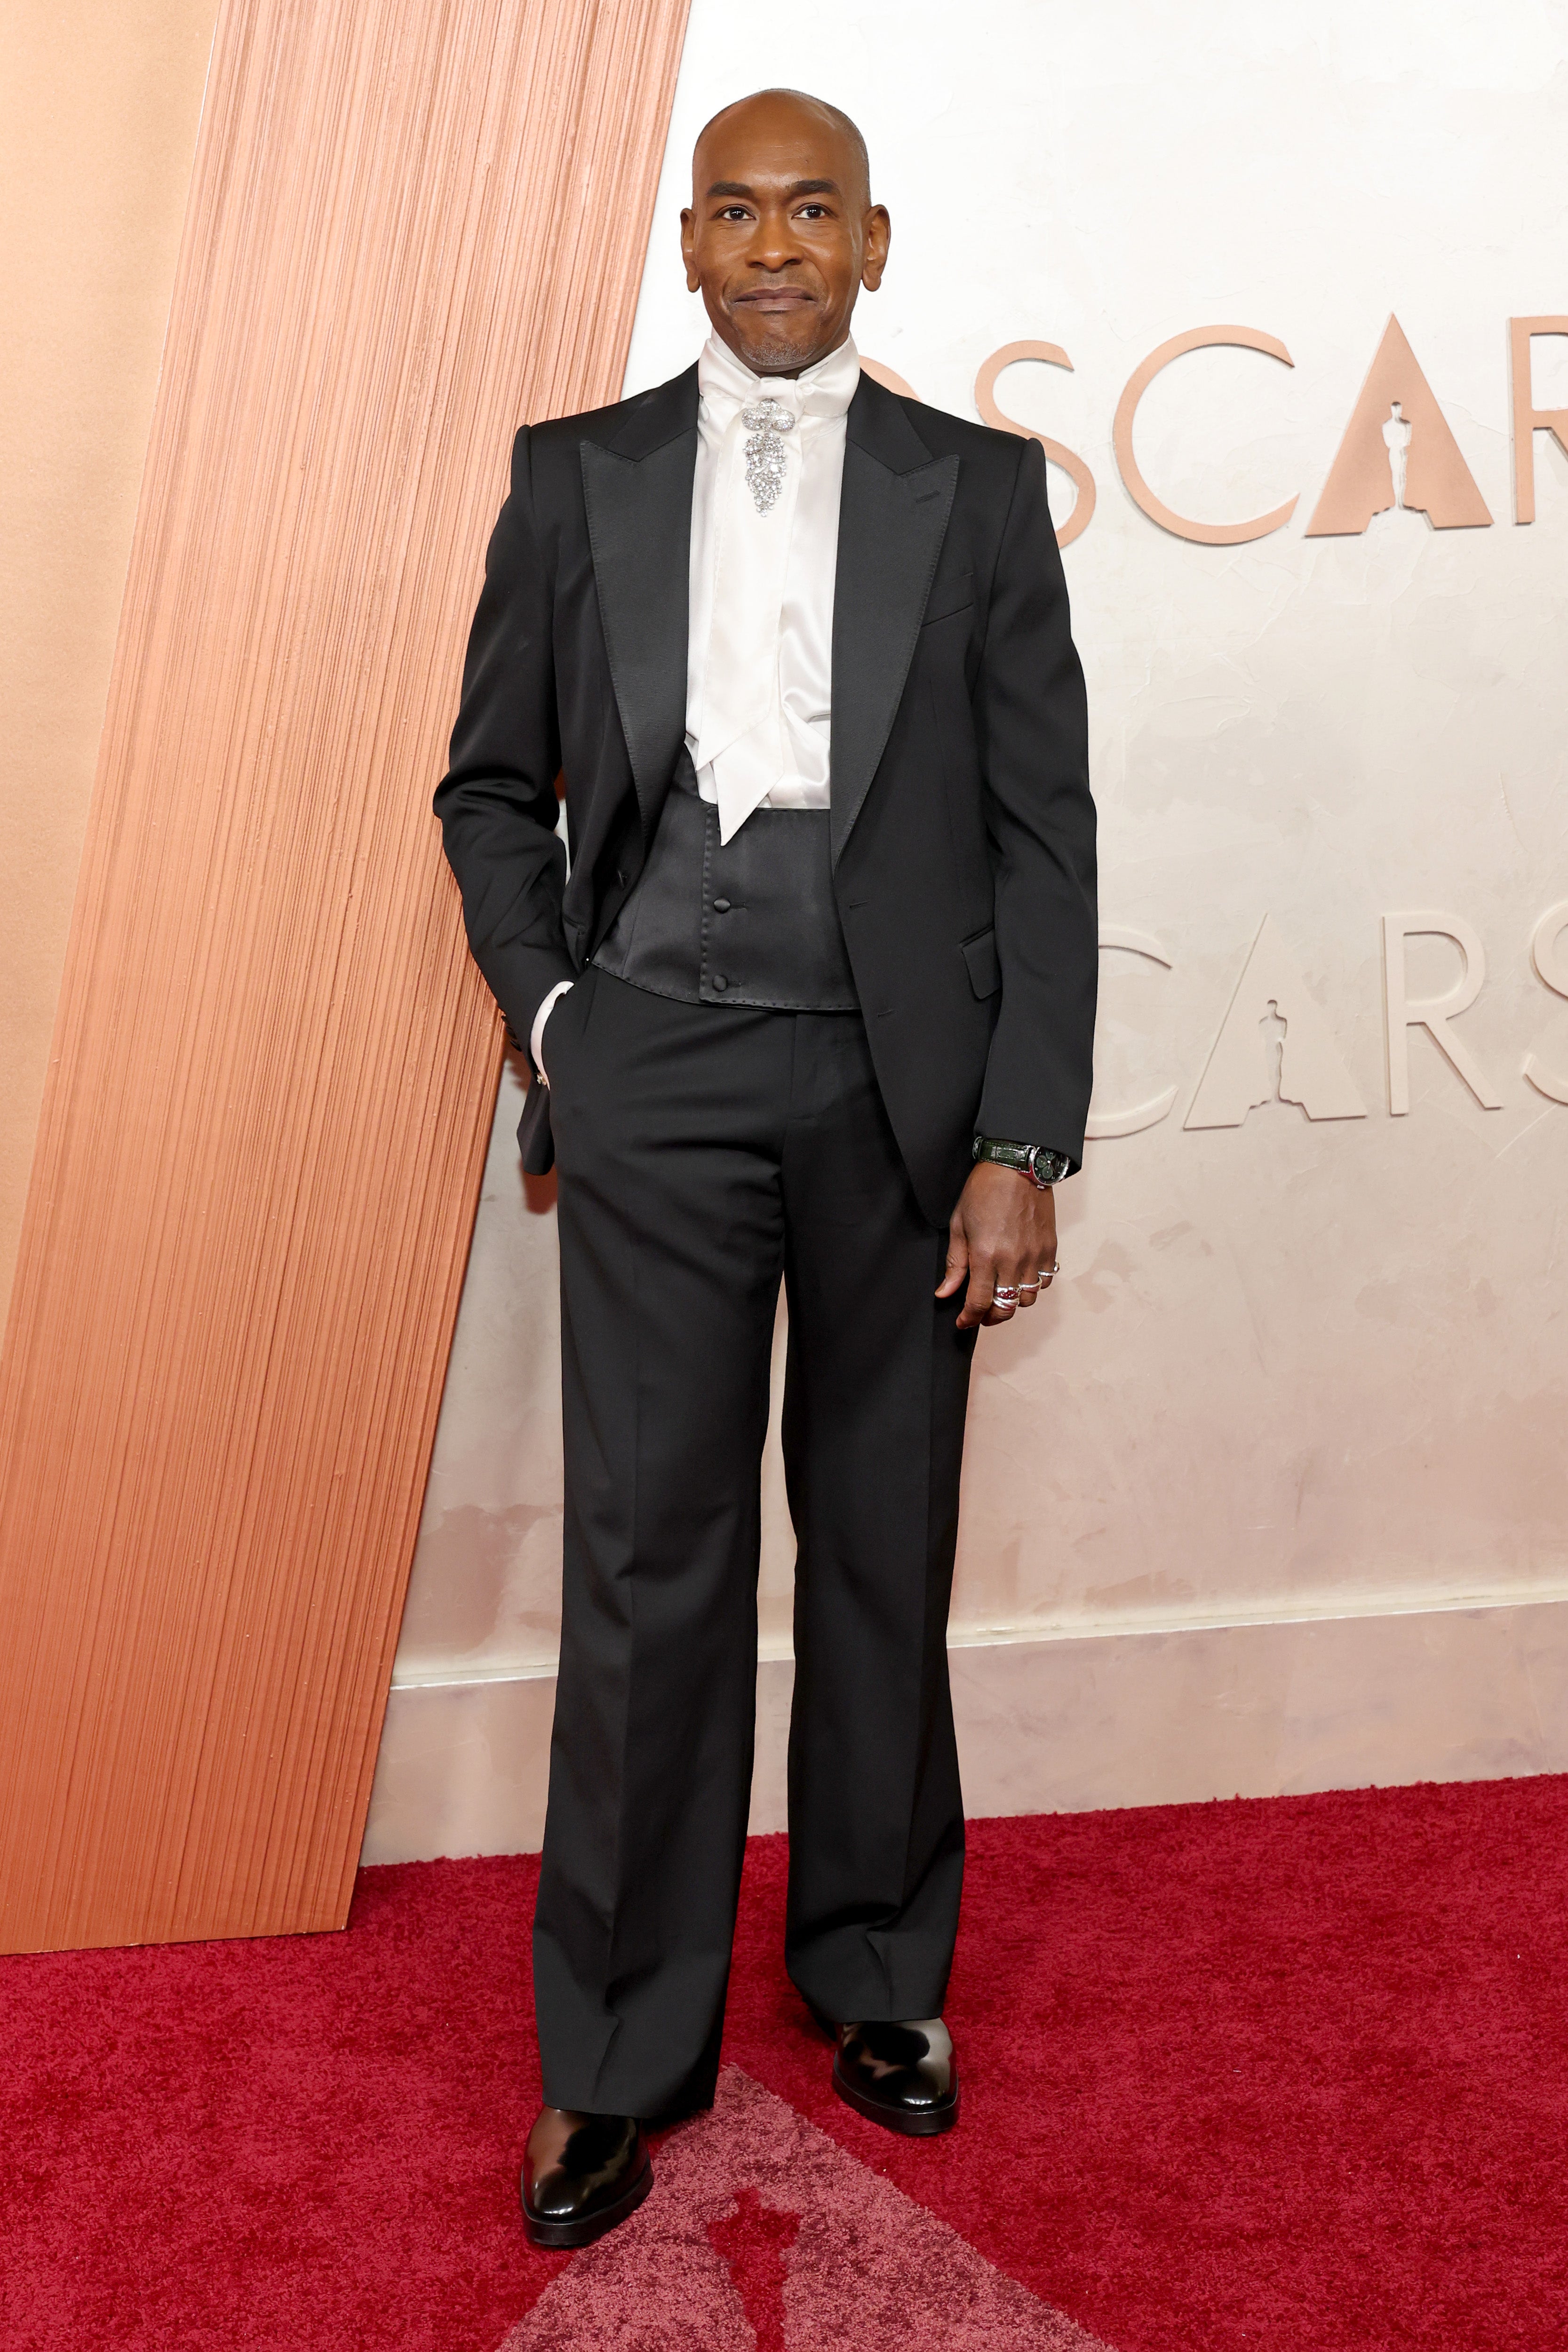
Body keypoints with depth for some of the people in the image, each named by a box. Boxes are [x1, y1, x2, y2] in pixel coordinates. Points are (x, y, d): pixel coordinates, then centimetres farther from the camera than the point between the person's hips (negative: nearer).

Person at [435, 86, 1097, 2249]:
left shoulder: (979, 488, 5)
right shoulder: (576, 476, 8)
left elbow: (1046, 831, 1)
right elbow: (493, 786, 14)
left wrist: (1025, 1142, -6)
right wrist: (549, 1011, 0)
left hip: (906, 1085, 1)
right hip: (656, 1077, 0)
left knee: (884, 1549, 10)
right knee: (649, 1563, 2)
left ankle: (878, 1973, 31)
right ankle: (621, 2049, 19)